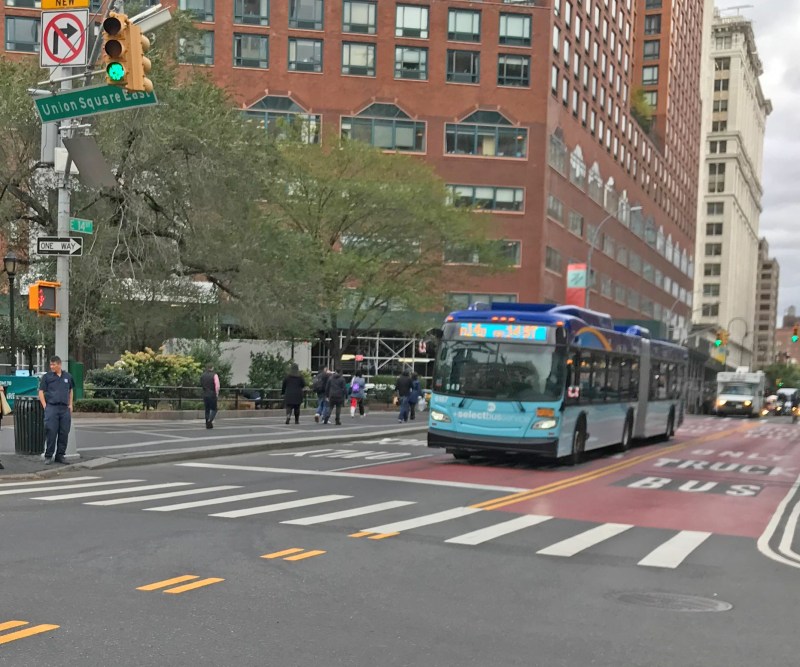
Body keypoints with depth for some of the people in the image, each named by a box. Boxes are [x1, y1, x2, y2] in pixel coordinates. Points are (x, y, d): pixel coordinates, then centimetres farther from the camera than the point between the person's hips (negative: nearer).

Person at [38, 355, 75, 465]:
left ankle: (60, 455, 14)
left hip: (65, 408, 3)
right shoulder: (47, 376, 1)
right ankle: (48, 456, 3)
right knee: (51, 433, -5)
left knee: (64, 433, 4)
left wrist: (70, 404, 14)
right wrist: (45, 406, -7)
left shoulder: (68, 376, 10)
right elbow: (41, 392, 2)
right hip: (52, 407, -3)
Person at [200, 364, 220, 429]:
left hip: (205, 394, 5)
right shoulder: (214, 375, -10)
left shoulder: (202, 376, 6)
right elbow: (217, 386, -15)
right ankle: (210, 420, -18)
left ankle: (208, 424, 11)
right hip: (212, 394, -4)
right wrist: (217, 393, -2)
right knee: (214, 409, 3)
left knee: (207, 409, 12)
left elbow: (201, 385, 11)